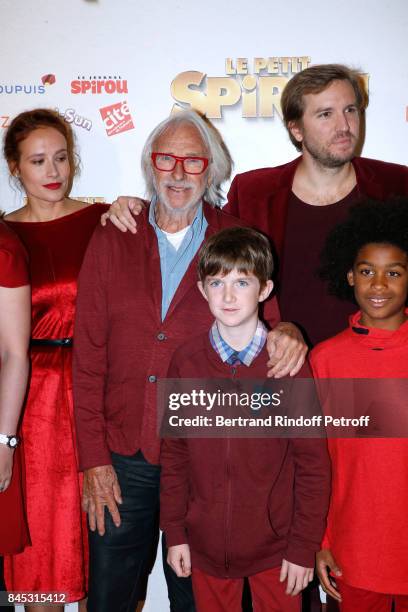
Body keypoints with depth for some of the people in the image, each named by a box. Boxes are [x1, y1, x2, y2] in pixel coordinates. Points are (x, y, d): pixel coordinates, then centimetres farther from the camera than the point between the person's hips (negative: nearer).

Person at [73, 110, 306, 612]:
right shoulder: (111, 241, 2)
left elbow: (269, 316, 5)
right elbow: (88, 355, 1)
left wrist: (286, 330, -20)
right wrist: (93, 458, -3)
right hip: (122, 456, 1)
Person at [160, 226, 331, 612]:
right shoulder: (186, 361, -6)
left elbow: (312, 461, -8)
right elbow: (173, 452, 0)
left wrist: (304, 547, -6)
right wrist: (174, 532, 2)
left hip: (276, 548, -2)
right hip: (205, 546, 2)